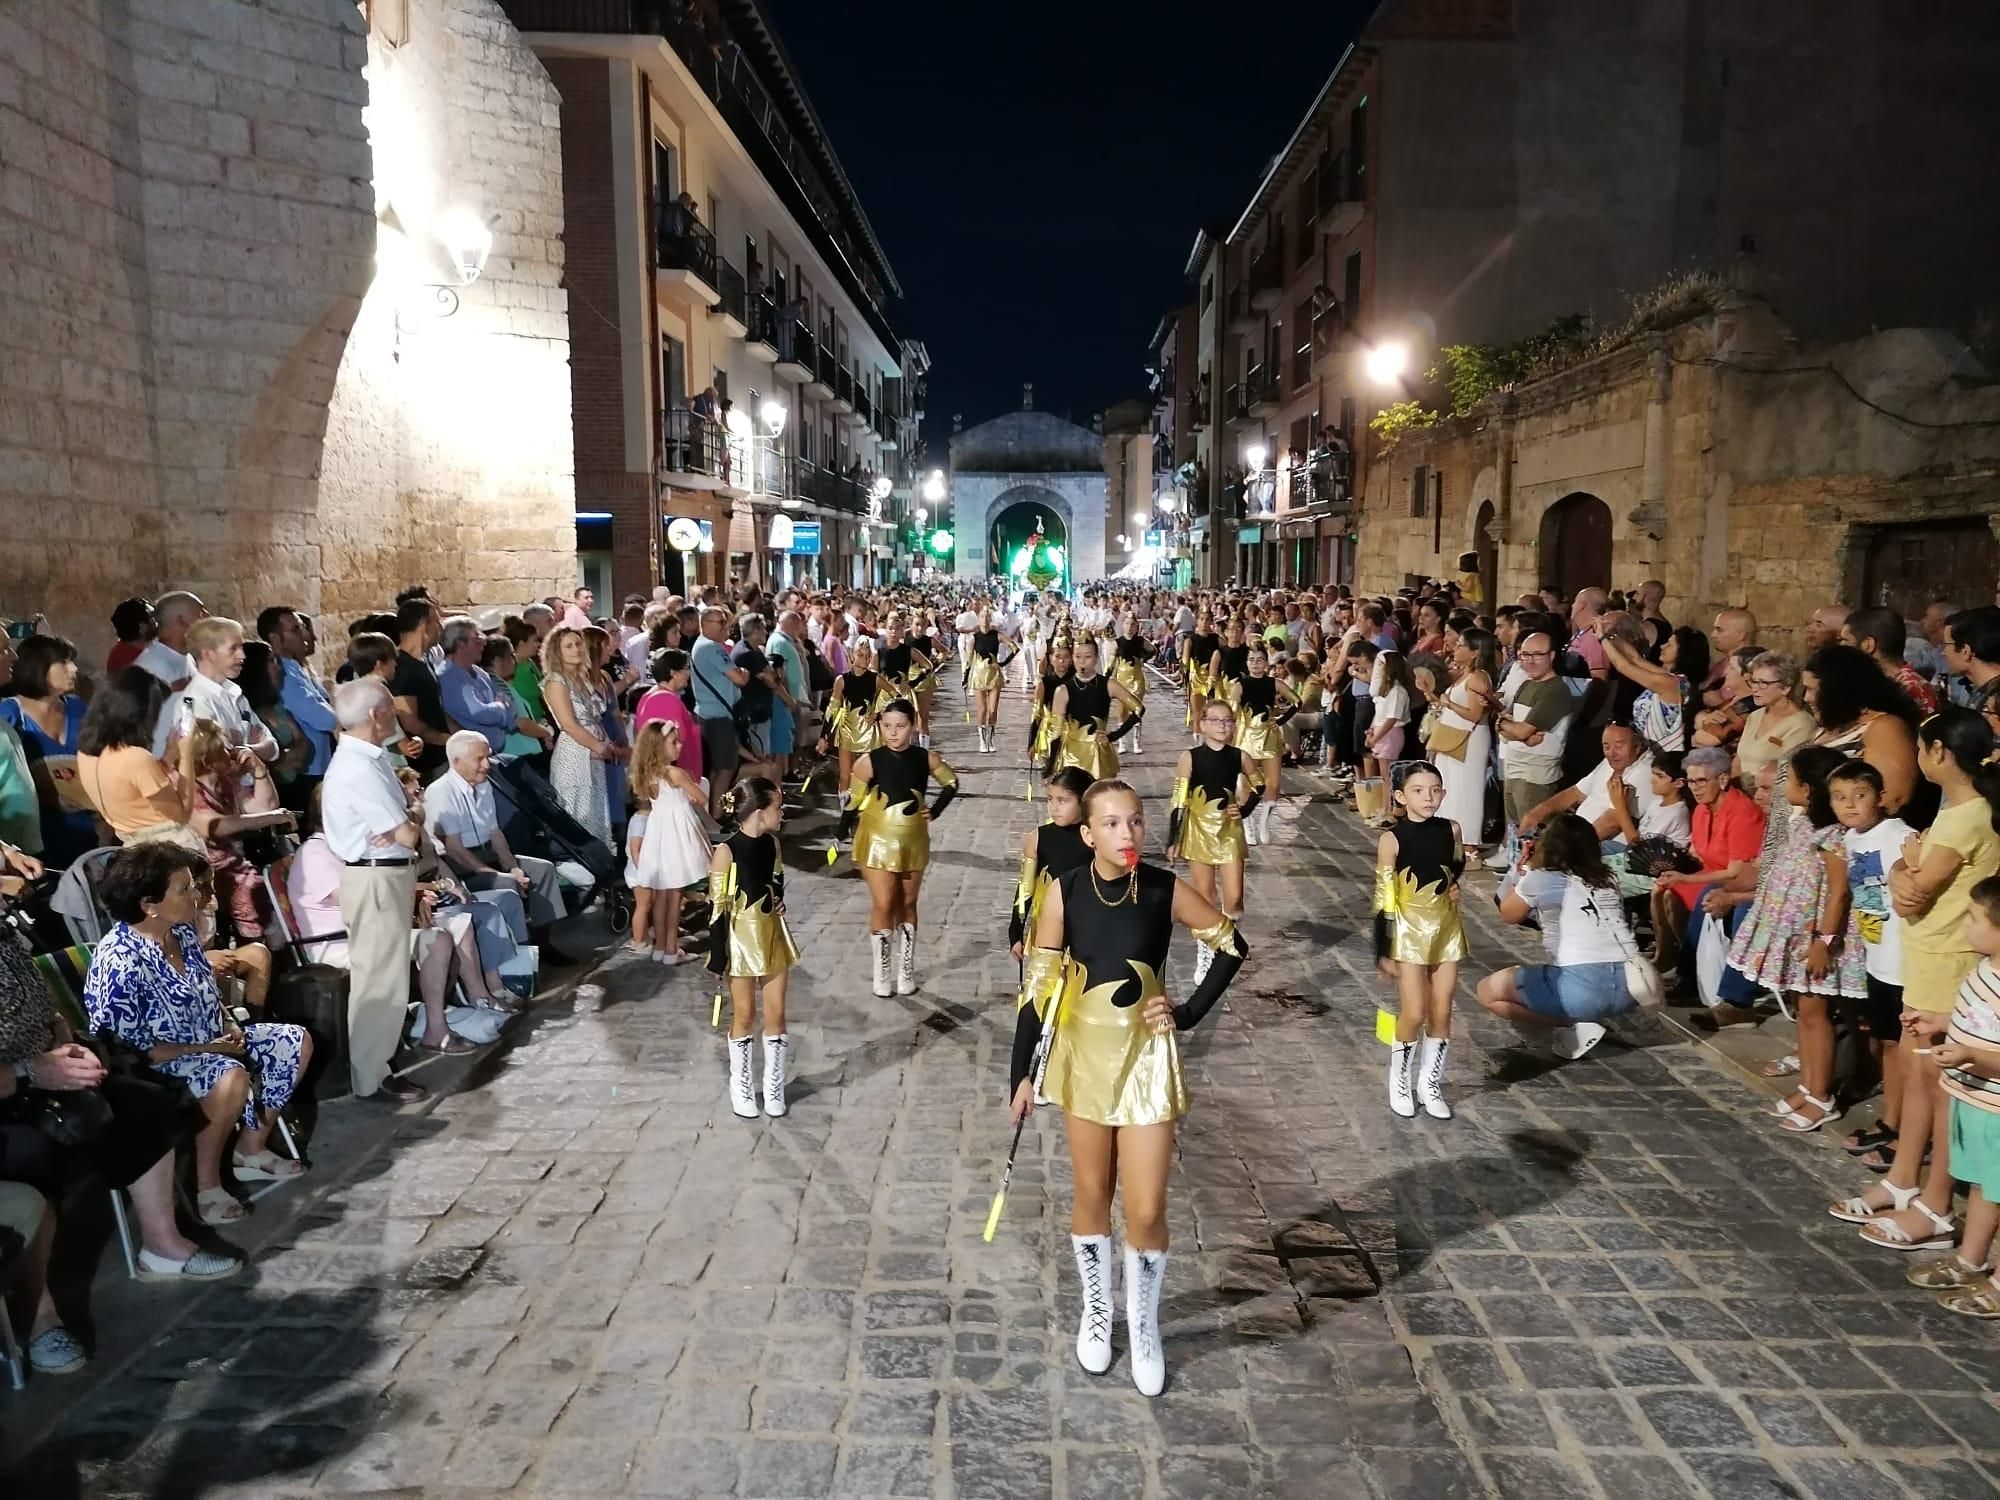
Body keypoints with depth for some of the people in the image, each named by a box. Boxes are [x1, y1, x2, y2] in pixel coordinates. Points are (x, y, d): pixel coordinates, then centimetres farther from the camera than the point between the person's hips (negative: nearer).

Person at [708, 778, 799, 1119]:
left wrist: (781, 934, 12)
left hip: (772, 937, 5)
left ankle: (773, 1086, 25)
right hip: (740, 940, -5)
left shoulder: (773, 843, -1)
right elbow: (717, 906, -15)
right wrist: (718, 955, -14)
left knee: (776, 1013, 9)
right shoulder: (726, 851, -19)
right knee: (744, 1014, 9)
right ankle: (741, 1087, 27)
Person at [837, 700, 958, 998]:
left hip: (913, 841, 3)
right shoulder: (869, 762, -18)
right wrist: (843, 833, -6)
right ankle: (882, 972, 14)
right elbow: (854, 800, -9)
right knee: (883, 905, -2)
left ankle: (906, 969, 27)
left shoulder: (927, 759, -9)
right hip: (878, 842, -3)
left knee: (907, 904, 14)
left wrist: (935, 811, 1)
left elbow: (952, 782, 8)